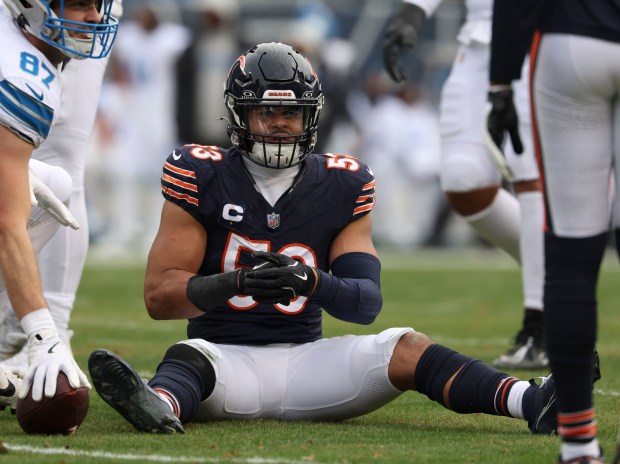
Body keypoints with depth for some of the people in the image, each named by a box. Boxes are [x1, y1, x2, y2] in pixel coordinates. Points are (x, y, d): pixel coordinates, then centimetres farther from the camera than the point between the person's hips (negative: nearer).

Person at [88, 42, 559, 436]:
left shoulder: (341, 187, 6)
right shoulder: (203, 178, -1)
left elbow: (368, 300, -2)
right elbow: (159, 295, -7)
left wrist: (312, 283, -25)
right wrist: (237, 283, -25)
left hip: (304, 362, 2)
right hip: (225, 357, -2)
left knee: (404, 348, -21)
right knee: (191, 358, -35)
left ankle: (531, 403, -41)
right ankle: (158, 406, -72)